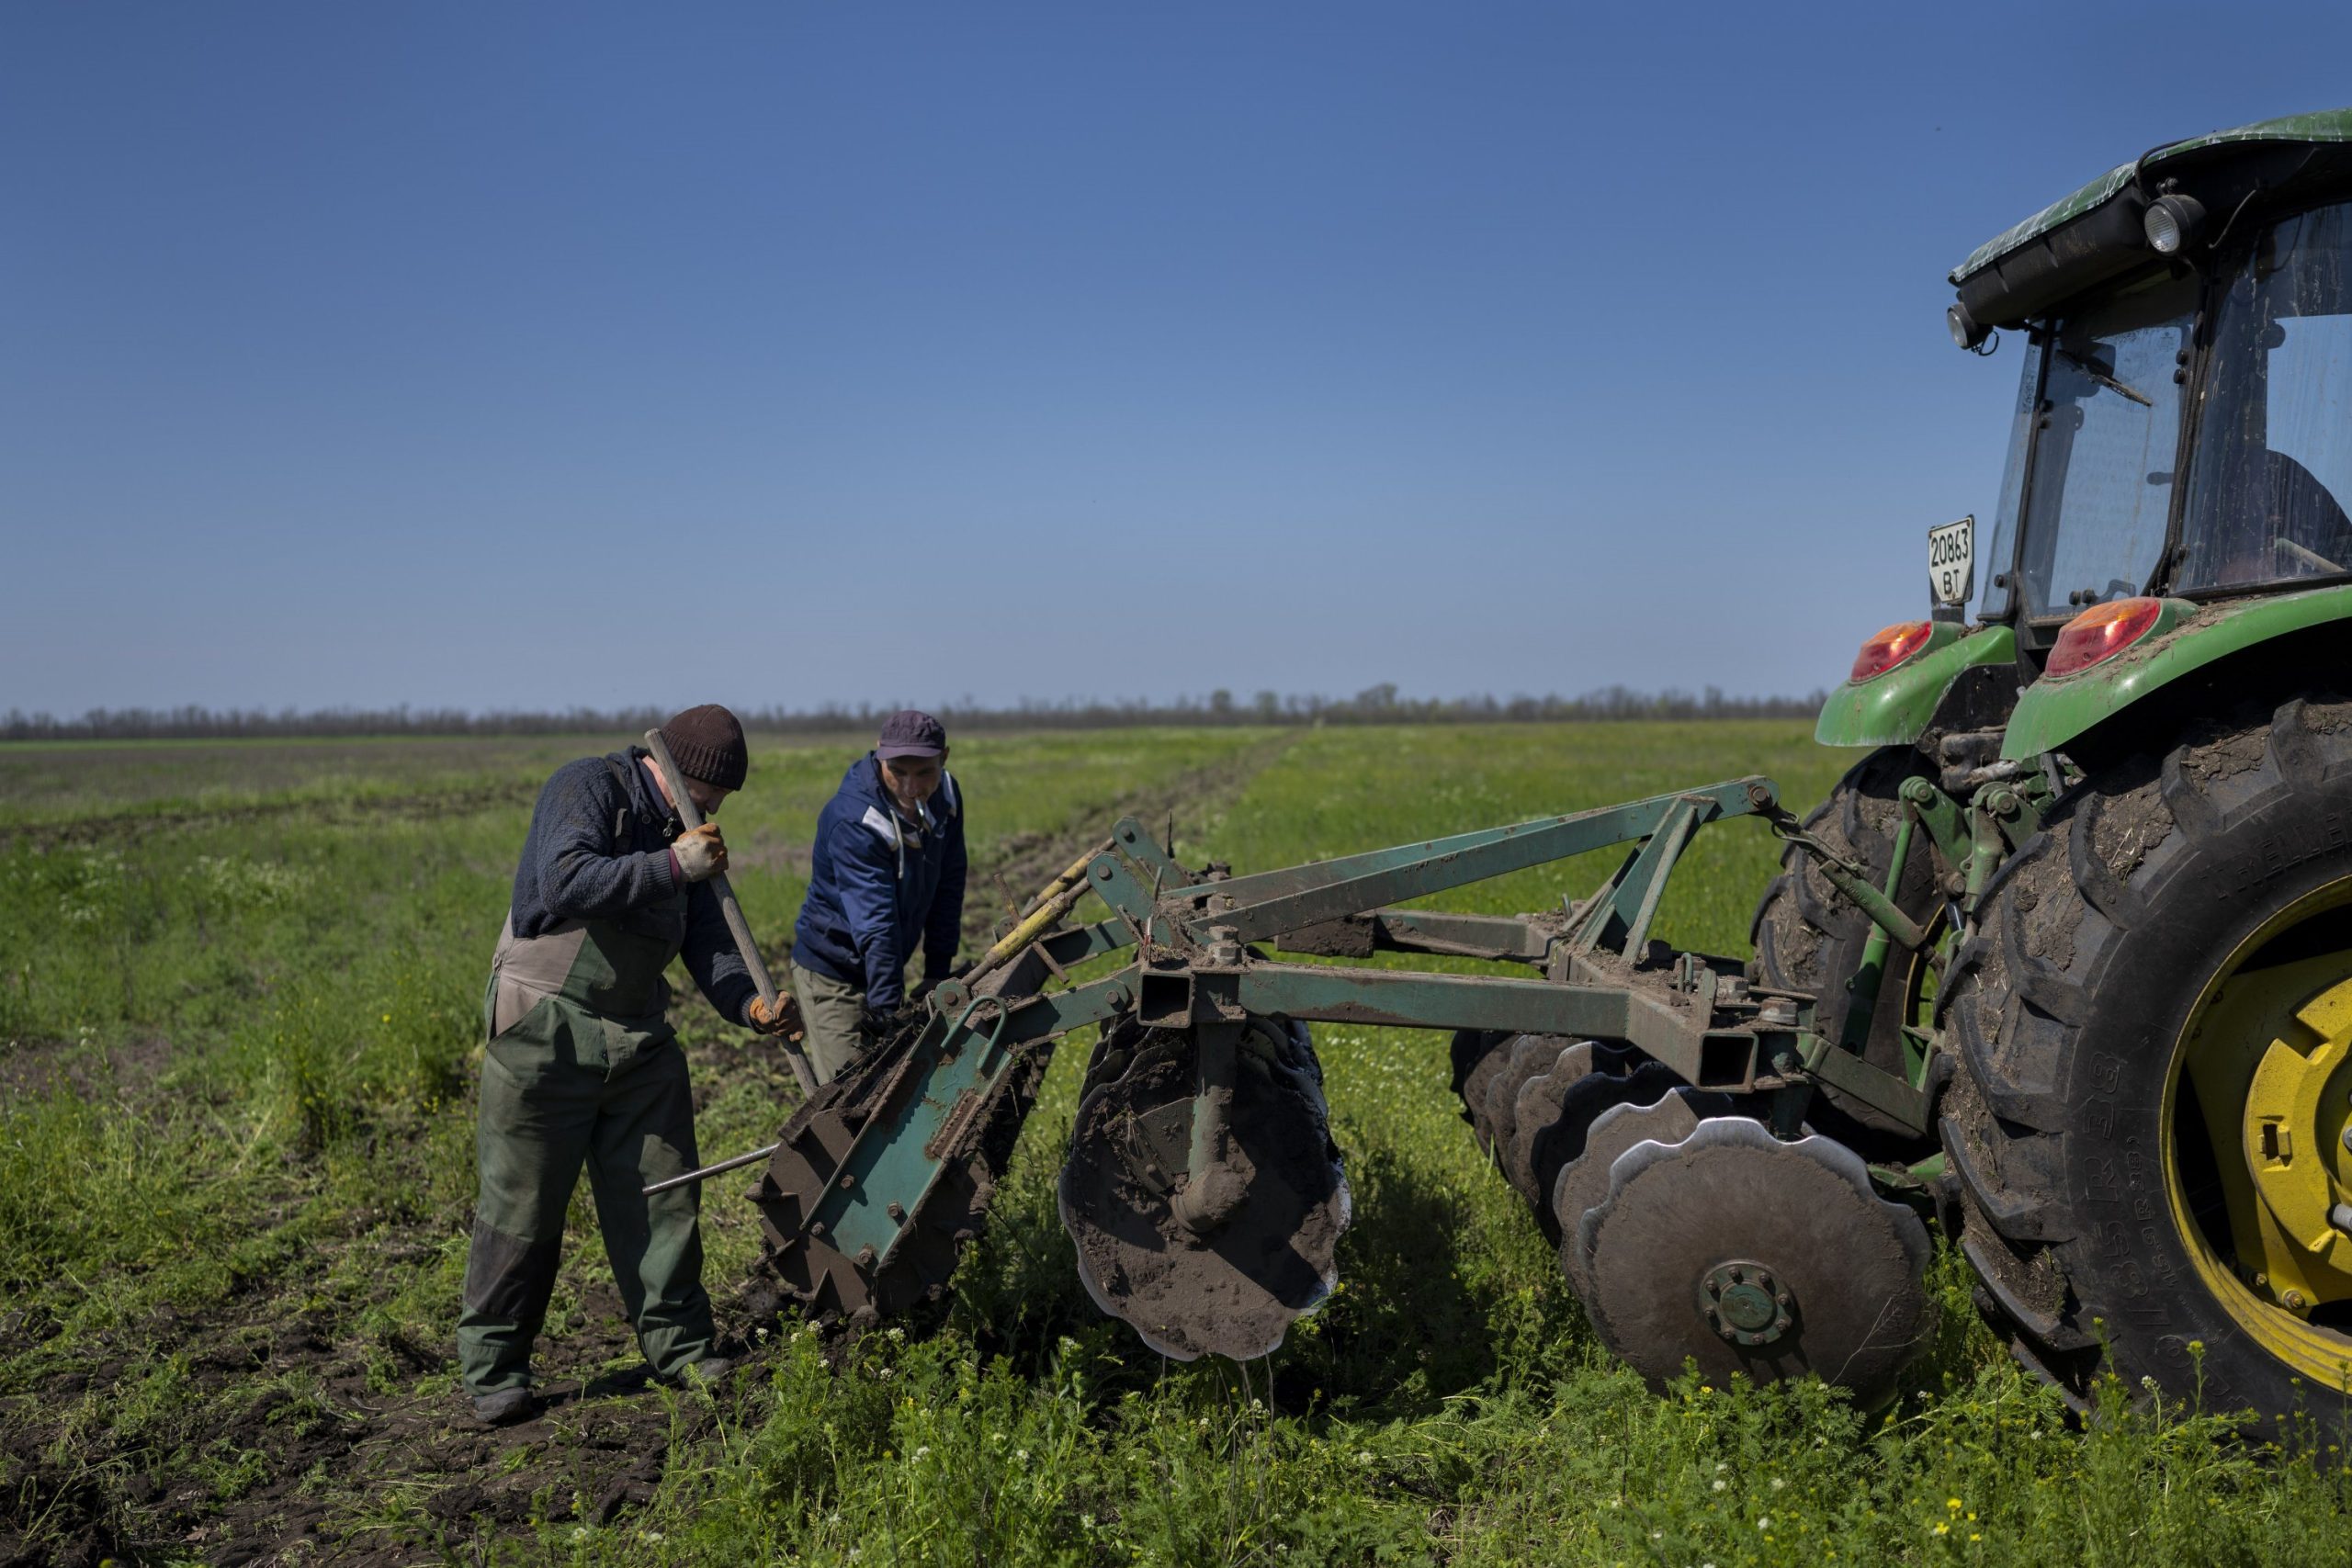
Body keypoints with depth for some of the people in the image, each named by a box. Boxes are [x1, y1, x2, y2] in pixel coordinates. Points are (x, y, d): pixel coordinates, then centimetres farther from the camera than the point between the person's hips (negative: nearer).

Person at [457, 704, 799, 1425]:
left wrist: (748, 1003, -11)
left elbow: (706, 941, 6)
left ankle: (681, 1347, 21)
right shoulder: (589, 787, -9)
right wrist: (671, 867, -22)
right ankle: (494, 1370, 15)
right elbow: (567, 883, -27)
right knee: (523, 1204, 2)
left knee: (663, 1197, 9)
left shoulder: (683, 833, 13)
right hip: (548, 1030, -7)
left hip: (640, 1040, 7)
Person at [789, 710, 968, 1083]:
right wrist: (887, 1012, -36)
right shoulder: (852, 821, -29)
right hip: (832, 973, -7)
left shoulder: (945, 795, -7)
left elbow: (947, 889, 2)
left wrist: (938, 972, 2)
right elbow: (875, 925, -34)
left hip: (883, 966, 7)